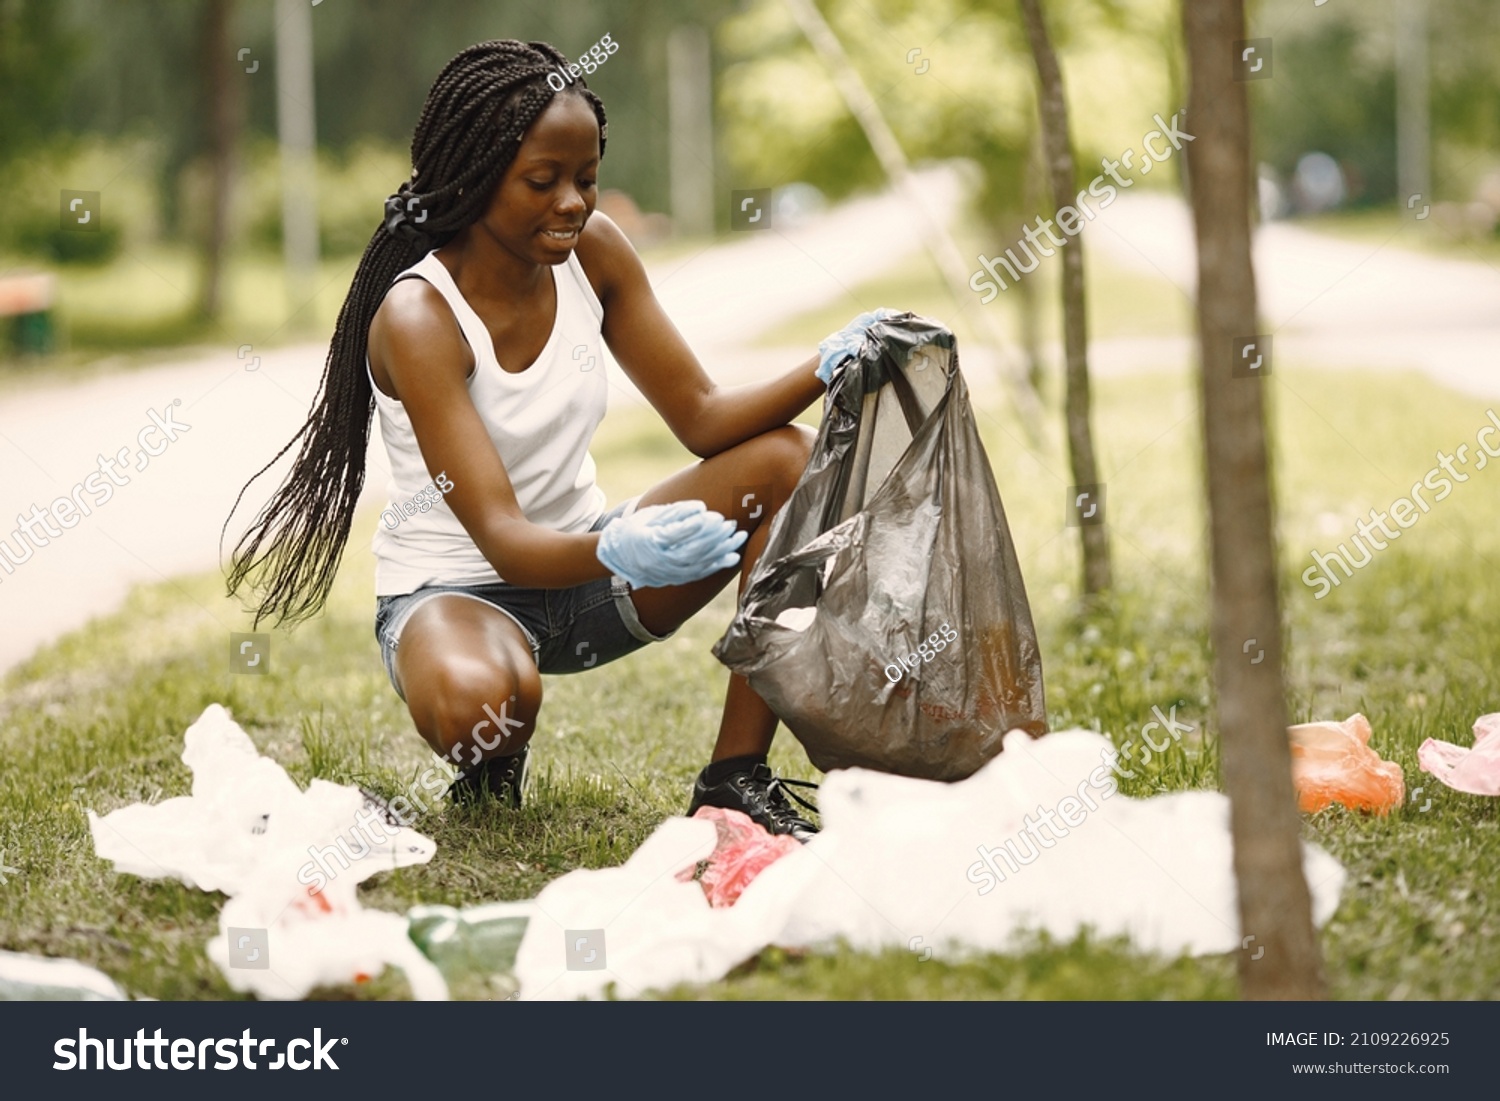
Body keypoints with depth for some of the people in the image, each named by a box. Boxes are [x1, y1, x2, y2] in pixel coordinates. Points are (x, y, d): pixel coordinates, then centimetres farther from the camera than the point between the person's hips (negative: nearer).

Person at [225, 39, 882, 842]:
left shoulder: (591, 252, -6)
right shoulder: (417, 318, -25)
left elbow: (701, 419, -4)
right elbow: (502, 540, -31)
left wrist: (825, 370, -23)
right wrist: (619, 555, -52)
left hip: (585, 563, 7)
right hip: (455, 586, -7)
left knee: (784, 459, -13)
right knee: (476, 703, -42)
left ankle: (737, 776, -12)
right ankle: (491, 771, 0)